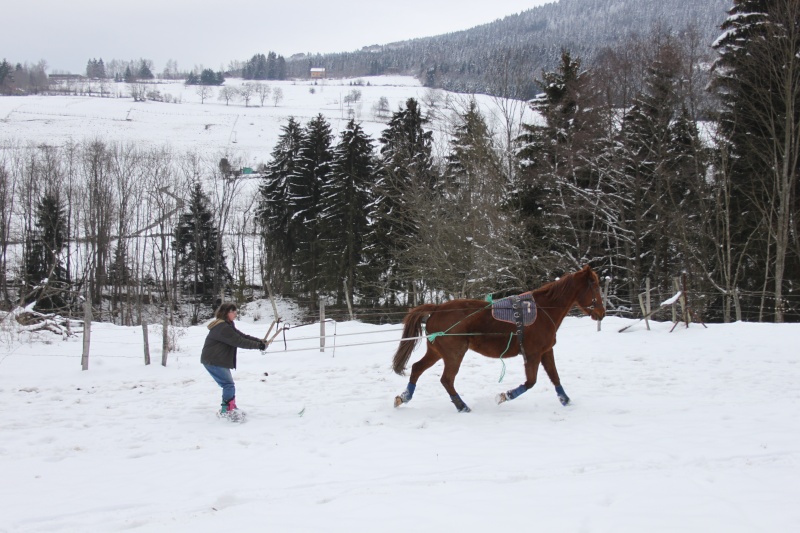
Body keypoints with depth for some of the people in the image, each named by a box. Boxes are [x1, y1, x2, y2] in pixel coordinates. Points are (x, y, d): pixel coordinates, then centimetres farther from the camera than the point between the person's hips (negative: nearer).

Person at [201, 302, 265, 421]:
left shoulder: (228, 326, 14)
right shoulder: (222, 328, -22)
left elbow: (242, 336, 9)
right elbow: (239, 341, -25)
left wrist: (259, 341, -5)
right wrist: (258, 345, -22)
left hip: (220, 361, 11)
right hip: (213, 361, -11)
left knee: (228, 385, 16)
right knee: (229, 385, -14)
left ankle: (230, 408, 25)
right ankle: (227, 411, -10)